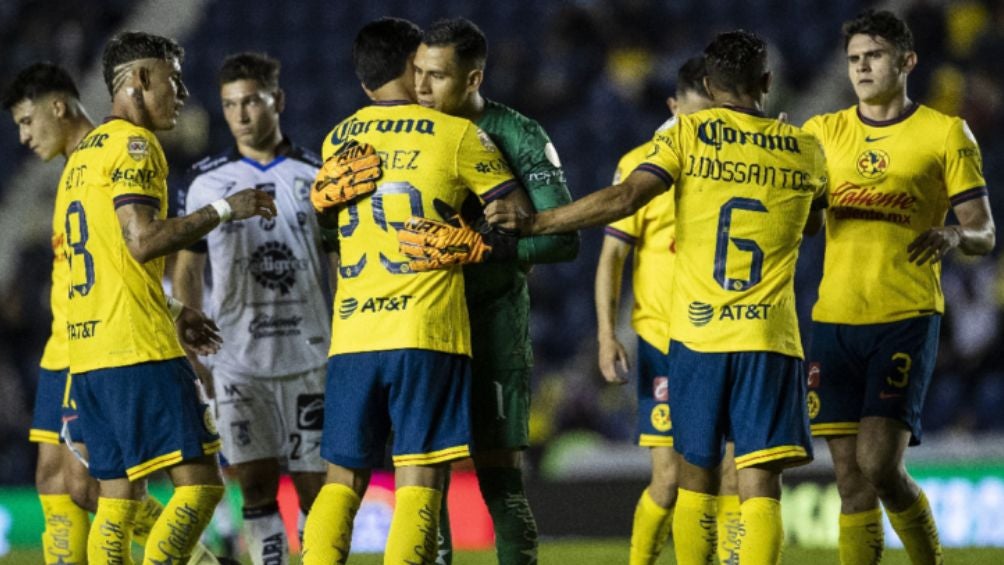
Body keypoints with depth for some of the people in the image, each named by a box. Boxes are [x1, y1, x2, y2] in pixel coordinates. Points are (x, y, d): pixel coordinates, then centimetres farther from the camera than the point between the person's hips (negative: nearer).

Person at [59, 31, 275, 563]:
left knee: (118, 496, 9)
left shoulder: (82, 154, 22)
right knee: (199, 481, -10)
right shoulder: (132, 144, -7)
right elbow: (143, 239, -19)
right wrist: (223, 210, -8)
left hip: (87, 351, 10)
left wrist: (170, 317, 27)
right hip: (139, 349, -10)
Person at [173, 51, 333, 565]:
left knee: (314, 485, -1)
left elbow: (344, 266, 10)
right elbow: (187, 270, 12)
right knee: (256, 486, -5)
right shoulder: (206, 182, 6)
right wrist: (191, 356, 5)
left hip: (310, 357, 0)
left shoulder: (316, 176, 6)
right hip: (237, 362, 0)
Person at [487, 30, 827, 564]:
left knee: (696, 476, 13)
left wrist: (535, 221, -12)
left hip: (696, 333, 0)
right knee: (760, 484, -6)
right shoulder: (805, 150, 8)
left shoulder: (686, 134, 0)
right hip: (769, 339, 0)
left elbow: (625, 198, -14)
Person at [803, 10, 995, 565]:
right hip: (835, 317, 4)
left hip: (907, 317, -4)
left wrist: (953, 235, -20)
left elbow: (984, 234, 3)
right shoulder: (823, 132, 13)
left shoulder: (945, 134, 3)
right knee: (851, 480, 2)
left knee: (880, 466, -15)